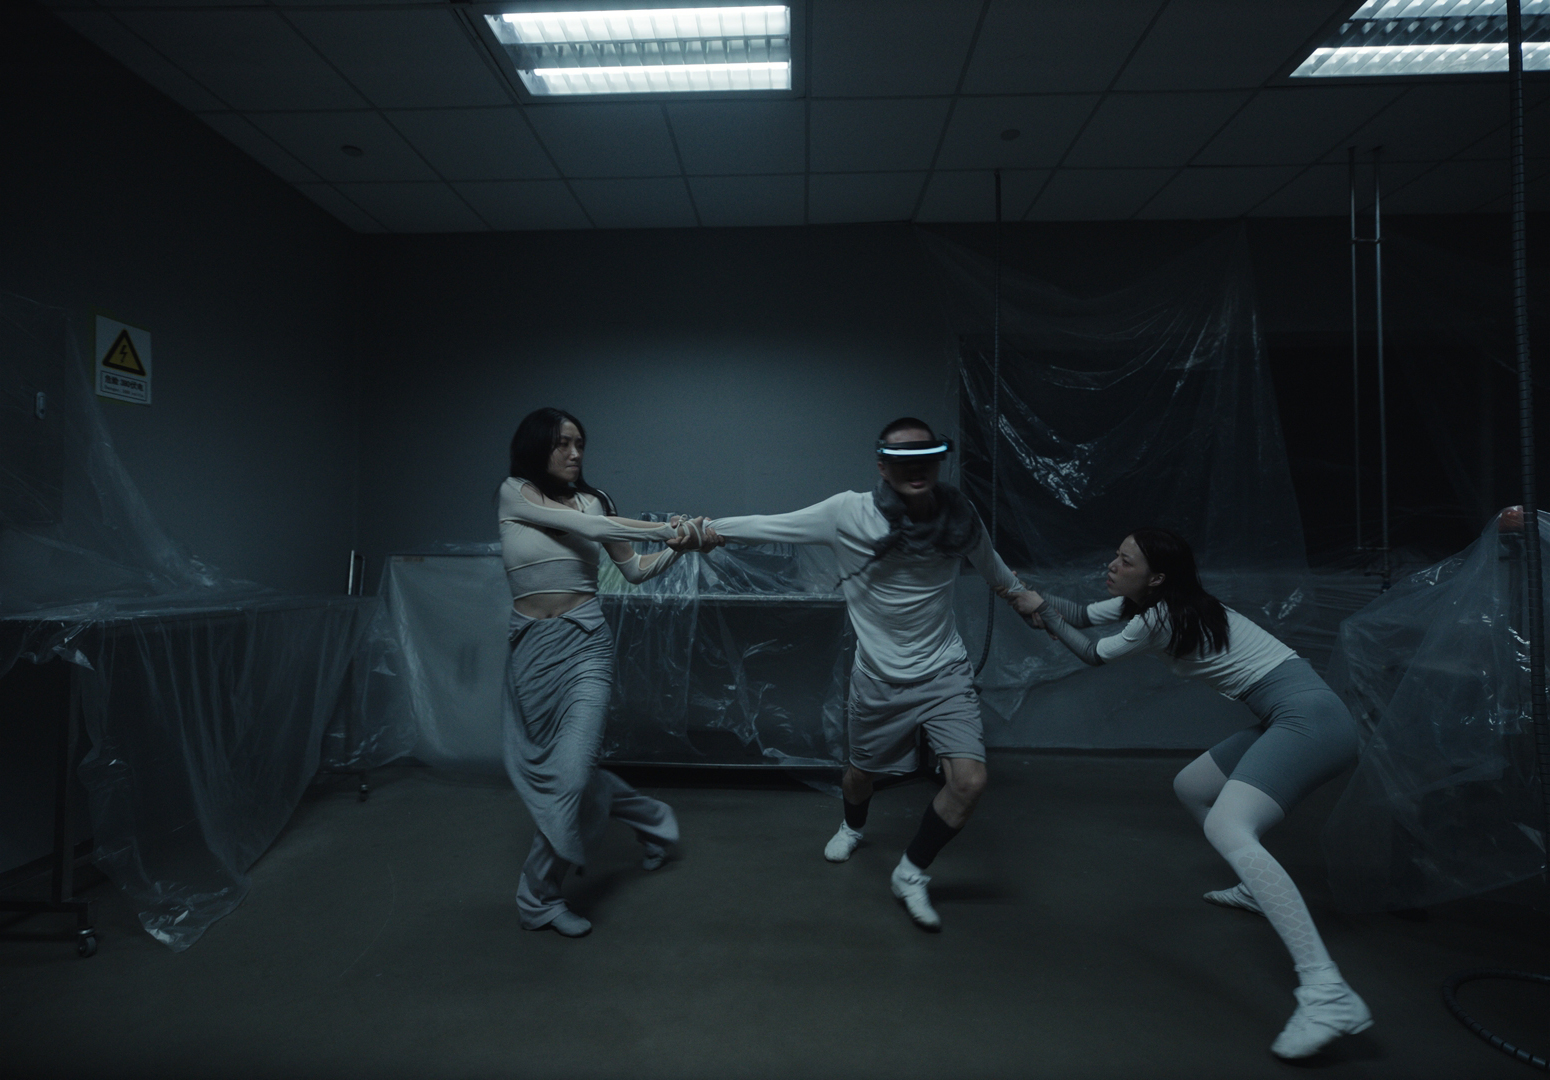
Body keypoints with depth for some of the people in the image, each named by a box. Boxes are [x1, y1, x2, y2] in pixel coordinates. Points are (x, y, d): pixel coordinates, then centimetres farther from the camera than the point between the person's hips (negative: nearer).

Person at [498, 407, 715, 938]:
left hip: (584, 643, -1)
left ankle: (539, 895, 14)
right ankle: (651, 817, 34)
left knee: (571, 772, -10)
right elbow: (582, 525, -16)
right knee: (544, 768, 11)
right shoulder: (513, 493, -2)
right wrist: (665, 526, -17)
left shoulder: (593, 499, 3)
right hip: (531, 647, 1)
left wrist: (676, 548, -11)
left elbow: (634, 569, 8)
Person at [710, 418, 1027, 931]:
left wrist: (1018, 589, 26)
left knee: (969, 781, -11)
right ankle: (852, 826, 59)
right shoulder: (849, 513, -18)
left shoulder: (958, 515, -9)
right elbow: (771, 527, -11)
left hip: (945, 673, 1)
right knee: (863, 772, 20)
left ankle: (910, 875, 17)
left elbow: (988, 561, 13)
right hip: (879, 679, -1)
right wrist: (704, 529, -9)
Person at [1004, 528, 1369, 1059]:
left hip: (1309, 716, -10)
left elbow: (1093, 655, 0)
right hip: (1287, 718, 10)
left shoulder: (1160, 618, -14)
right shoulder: (1151, 603, 11)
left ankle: (1328, 993, -33)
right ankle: (1261, 889, 34)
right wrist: (1035, 598, 4)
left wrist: (1041, 612, 6)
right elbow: (1081, 614, 16)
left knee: (1226, 829, -26)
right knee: (1189, 787, 20)